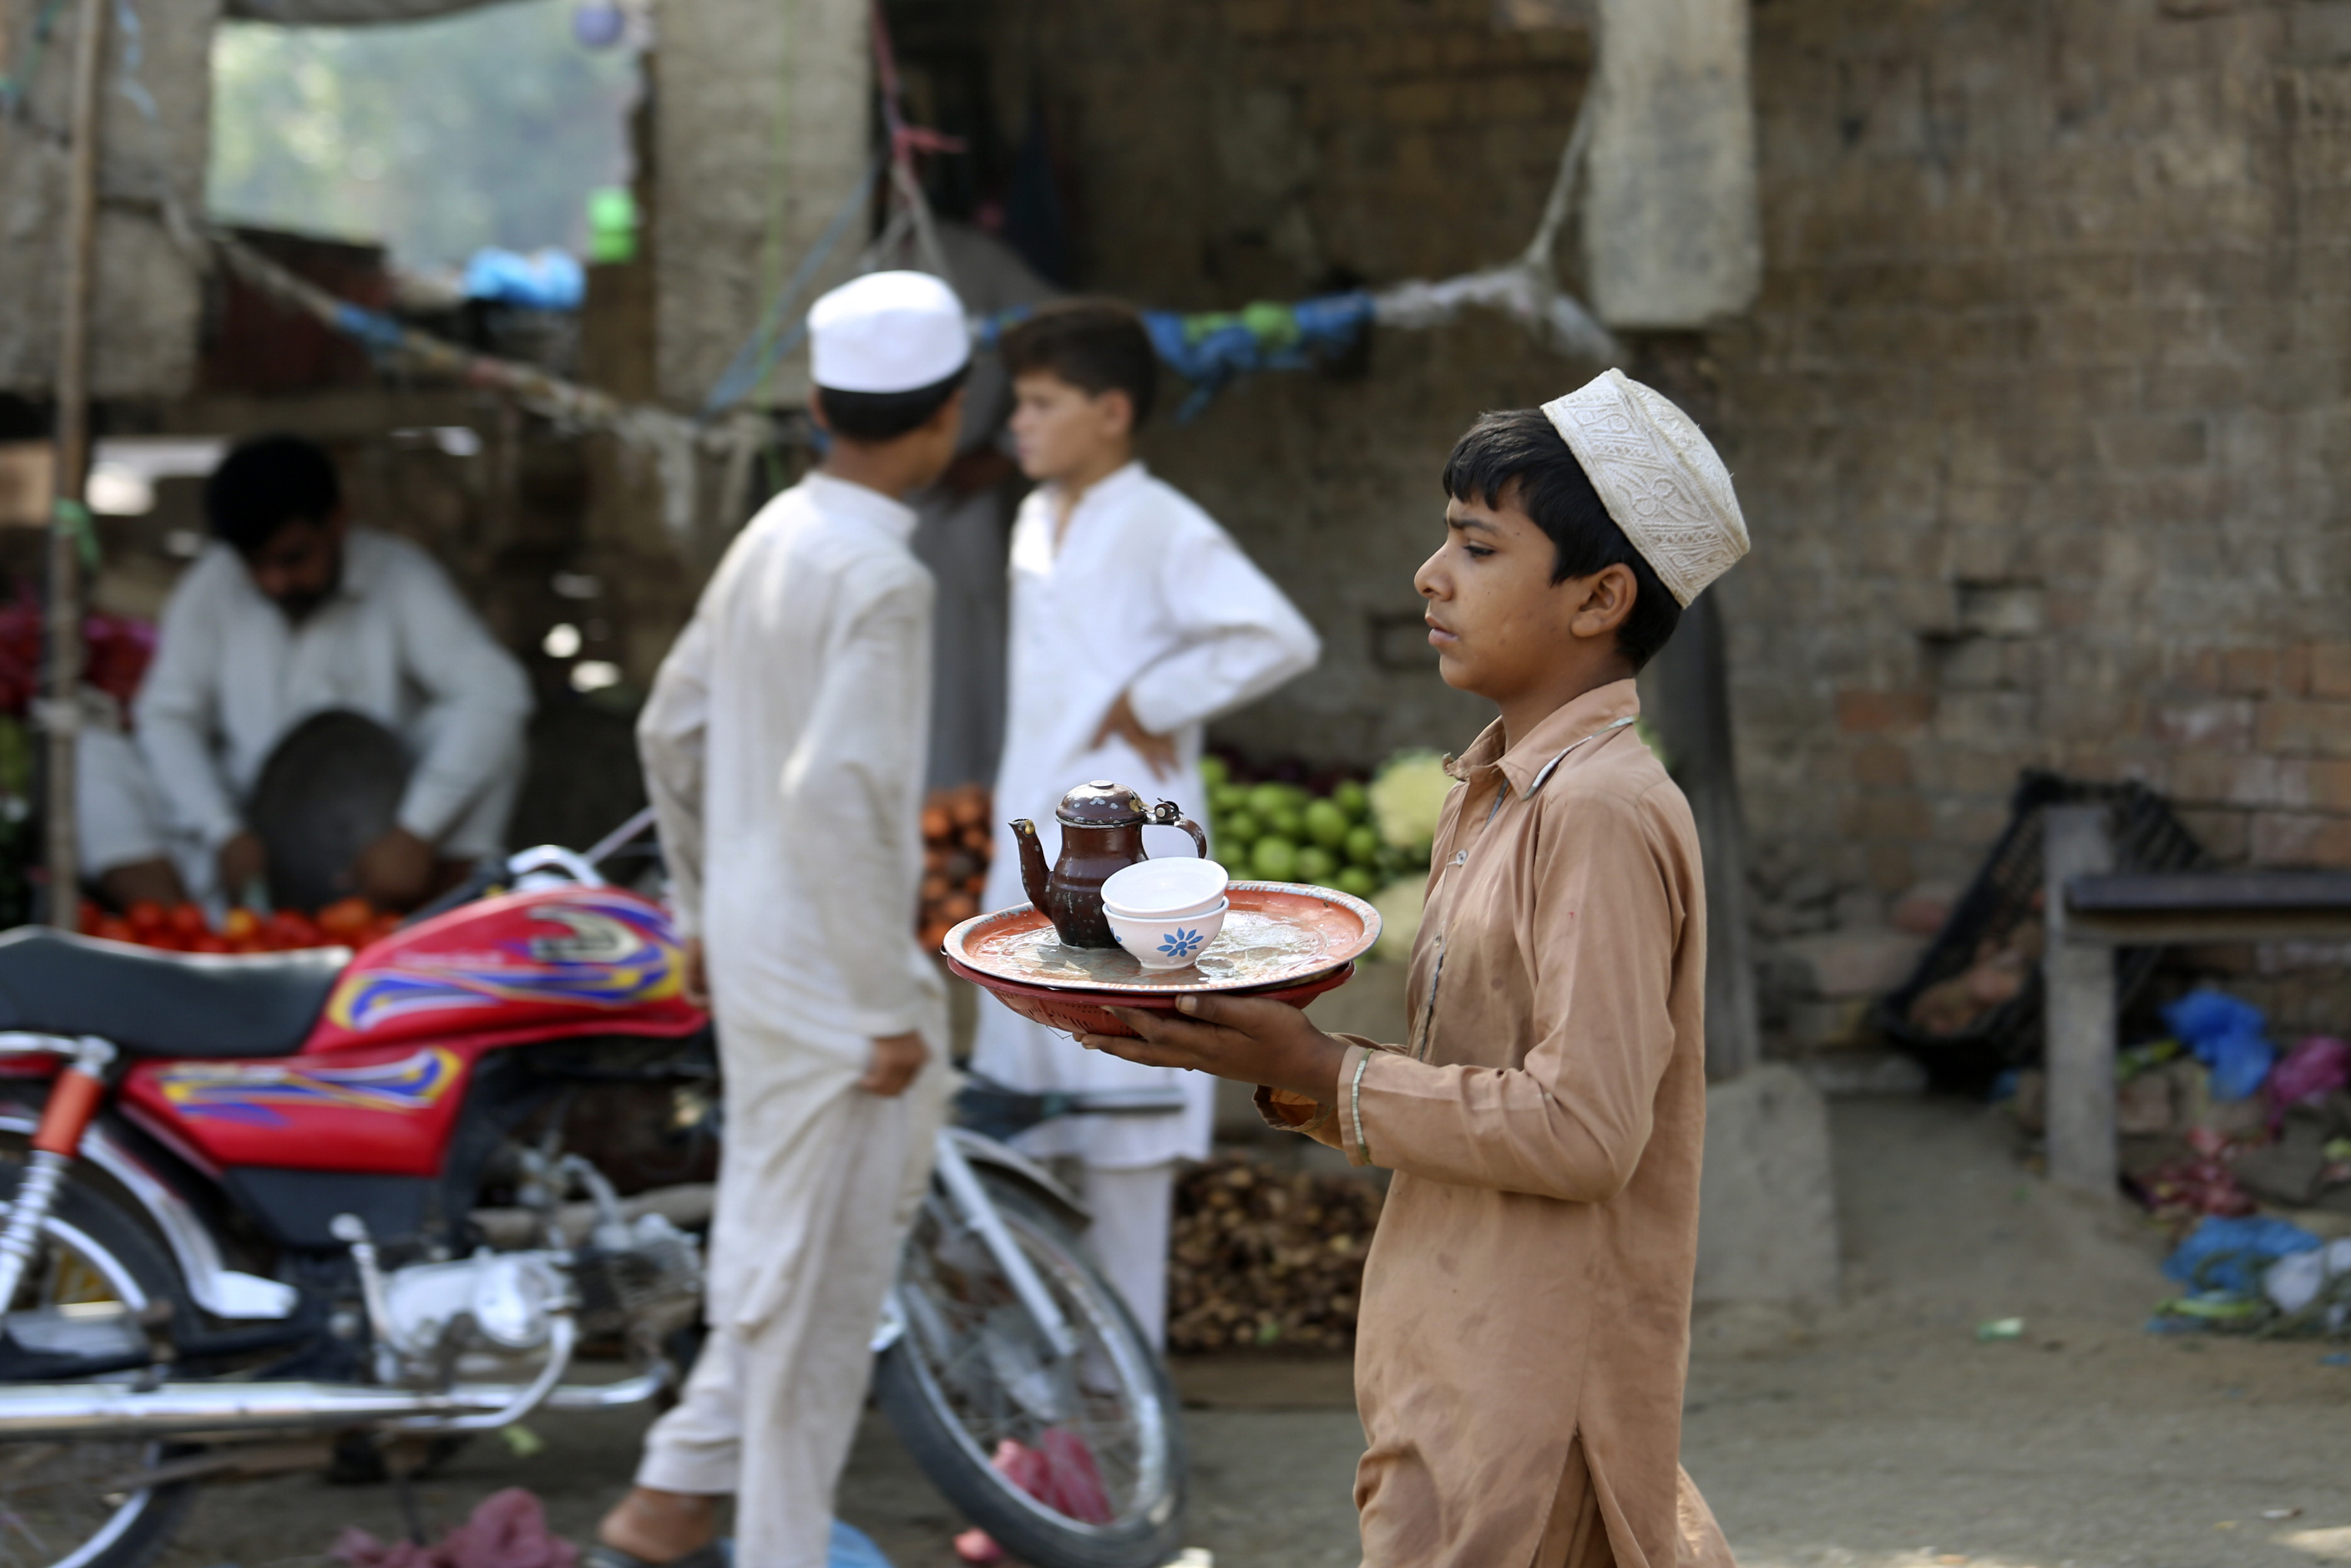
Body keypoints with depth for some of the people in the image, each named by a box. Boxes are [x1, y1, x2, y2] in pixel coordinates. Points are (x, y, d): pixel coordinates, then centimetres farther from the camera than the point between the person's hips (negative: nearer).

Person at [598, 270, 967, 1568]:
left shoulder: (772, 540, 8)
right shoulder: (877, 579, -20)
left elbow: (673, 730, 17)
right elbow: (835, 797, -27)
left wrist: (703, 913, 25)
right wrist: (888, 1008, -21)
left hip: (754, 959, 9)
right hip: (833, 978, -9)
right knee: (821, 1278, 1)